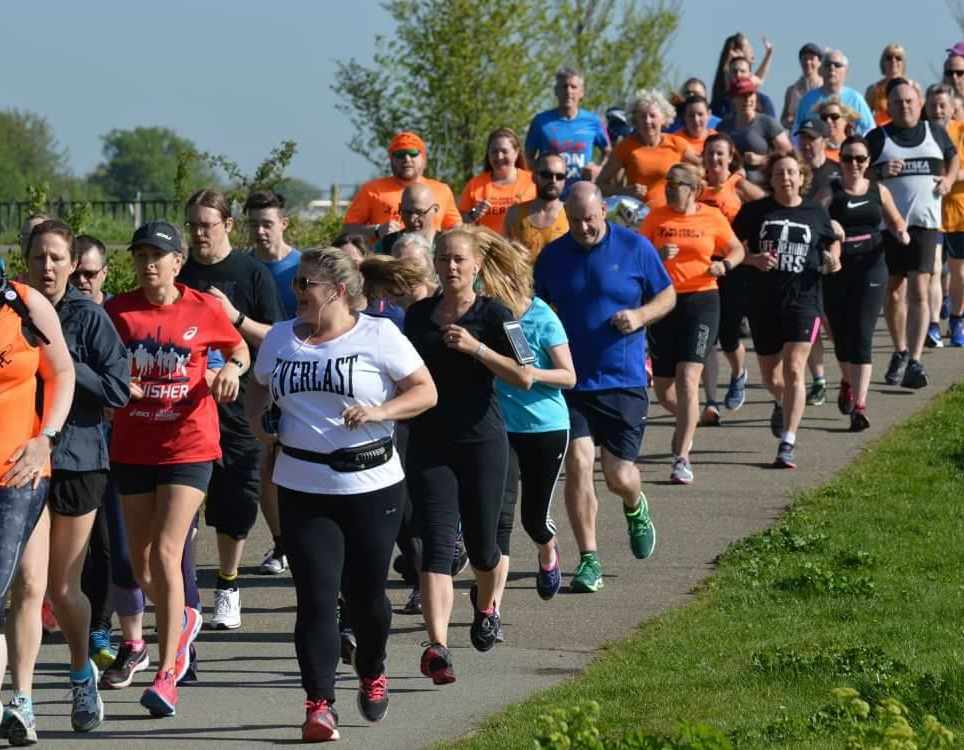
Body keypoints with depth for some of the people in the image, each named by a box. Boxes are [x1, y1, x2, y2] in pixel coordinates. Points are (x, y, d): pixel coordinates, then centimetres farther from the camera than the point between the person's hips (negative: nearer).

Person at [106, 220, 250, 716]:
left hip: (189, 447, -3)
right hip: (132, 448, 3)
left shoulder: (204, 309, -2)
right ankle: (182, 621, 43)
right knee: (141, 565, 10)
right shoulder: (117, 311, 0)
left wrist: (232, 367, -6)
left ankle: (167, 676, -13)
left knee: (165, 554, -15)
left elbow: (239, 348, 15)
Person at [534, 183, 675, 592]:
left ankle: (635, 507, 37)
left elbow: (668, 295, 7)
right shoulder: (553, 255, 4)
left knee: (619, 475, -1)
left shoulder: (635, 248, -1)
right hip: (572, 381, 1)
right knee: (578, 462, -13)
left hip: (624, 380, -1)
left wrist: (641, 316, -13)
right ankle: (588, 559, -5)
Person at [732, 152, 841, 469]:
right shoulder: (756, 211, 1)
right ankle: (783, 403, 51)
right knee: (770, 376, 13)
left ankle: (788, 444, -15)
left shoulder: (816, 213, 4)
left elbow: (832, 241, 21)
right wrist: (753, 259, -14)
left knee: (793, 370, -15)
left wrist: (833, 259, 0)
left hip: (802, 300, -2)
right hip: (763, 302, 2)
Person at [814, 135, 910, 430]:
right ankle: (848, 382, 45)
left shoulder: (879, 192, 8)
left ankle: (859, 405, -16)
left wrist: (902, 233, 1)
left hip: (870, 269, 0)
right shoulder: (829, 193, 0)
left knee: (861, 335, -11)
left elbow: (896, 222, 22)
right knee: (841, 335, 12)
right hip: (836, 270, 0)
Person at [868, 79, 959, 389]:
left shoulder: (935, 132, 10)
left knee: (918, 291, -12)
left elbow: (954, 156, 27)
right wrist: (880, 172, -16)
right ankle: (900, 352, 28)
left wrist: (949, 179, 8)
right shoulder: (877, 138, 4)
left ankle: (915, 360, -17)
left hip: (924, 223, 0)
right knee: (894, 291, 9)